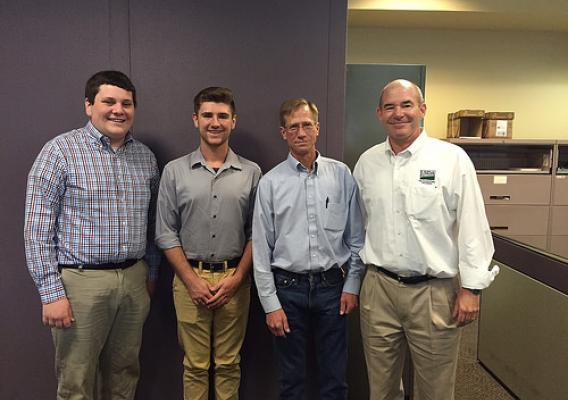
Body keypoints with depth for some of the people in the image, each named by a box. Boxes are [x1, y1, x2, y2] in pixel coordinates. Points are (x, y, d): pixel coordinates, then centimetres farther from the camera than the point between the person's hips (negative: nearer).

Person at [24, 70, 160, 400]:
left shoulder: (145, 156, 8)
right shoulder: (60, 151, -8)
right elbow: (37, 230, -10)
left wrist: (152, 273, 16)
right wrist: (51, 294, -13)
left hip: (134, 280, 5)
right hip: (81, 281, -4)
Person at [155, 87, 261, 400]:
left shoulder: (251, 172, 2)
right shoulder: (175, 171, 0)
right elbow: (166, 233, 0)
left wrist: (235, 278, -5)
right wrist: (193, 280, -7)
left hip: (234, 278, 1)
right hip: (190, 277, 0)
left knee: (229, 363, 12)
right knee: (195, 365, 11)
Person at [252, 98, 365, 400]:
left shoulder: (341, 174, 1)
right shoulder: (270, 182, -3)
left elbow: (355, 237, 5)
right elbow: (261, 248, -2)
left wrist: (352, 285, 1)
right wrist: (271, 304, -4)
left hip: (332, 286, 1)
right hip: (289, 288, 0)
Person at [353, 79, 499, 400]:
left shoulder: (452, 158, -7)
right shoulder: (367, 162, 5)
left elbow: (473, 226, -6)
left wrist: (471, 288, -7)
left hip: (434, 291, -3)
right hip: (378, 288, 3)